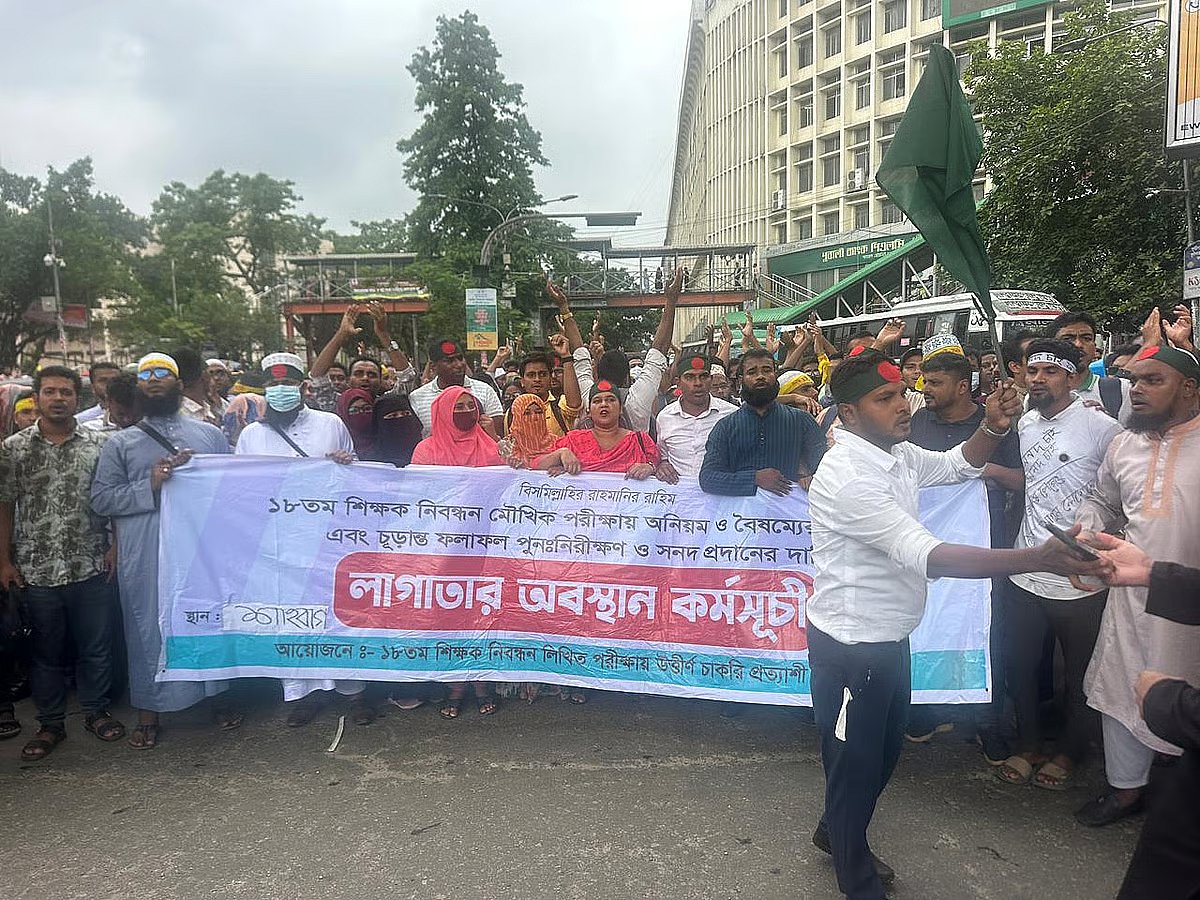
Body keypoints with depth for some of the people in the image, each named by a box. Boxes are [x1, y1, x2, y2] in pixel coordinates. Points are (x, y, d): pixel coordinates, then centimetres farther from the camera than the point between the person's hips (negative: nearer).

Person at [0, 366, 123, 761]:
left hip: (91, 567, 0)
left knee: (97, 646, 9)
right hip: (37, 570, 0)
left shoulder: (99, 443, 1)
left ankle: (96, 711, 27)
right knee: (46, 651, 12)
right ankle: (51, 724, 26)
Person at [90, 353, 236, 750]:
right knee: (149, 628, 5)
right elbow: (101, 499, 1)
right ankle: (148, 714, 19)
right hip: (146, 558, -1)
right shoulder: (120, 442, 9)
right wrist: (150, 485, -12)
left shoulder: (210, 434, 12)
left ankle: (217, 696, 27)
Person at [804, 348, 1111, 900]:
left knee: (885, 753, 24)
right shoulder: (846, 476, -27)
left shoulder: (897, 454, 1)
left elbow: (959, 465, 19)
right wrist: (1039, 559, -40)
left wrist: (993, 427, -4)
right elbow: (927, 556, -34)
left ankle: (835, 833, 48)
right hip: (850, 646, -9)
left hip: (890, 637, 9)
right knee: (855, 765, 9)